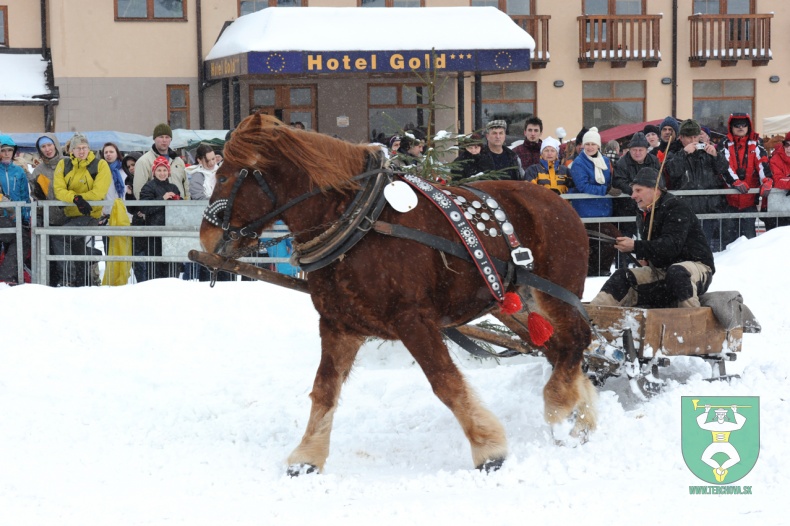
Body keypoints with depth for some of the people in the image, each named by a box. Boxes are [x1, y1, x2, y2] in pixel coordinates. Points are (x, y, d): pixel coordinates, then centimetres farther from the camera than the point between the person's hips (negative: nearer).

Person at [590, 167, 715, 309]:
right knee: (622, 277, -8)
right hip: (661, 271, 8)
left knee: (676, 273, -41)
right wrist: (643, 256, 4)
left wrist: (635, 246, -31)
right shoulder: (642, 215, 13)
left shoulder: (676, 209, -15)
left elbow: (671, 245, -28)